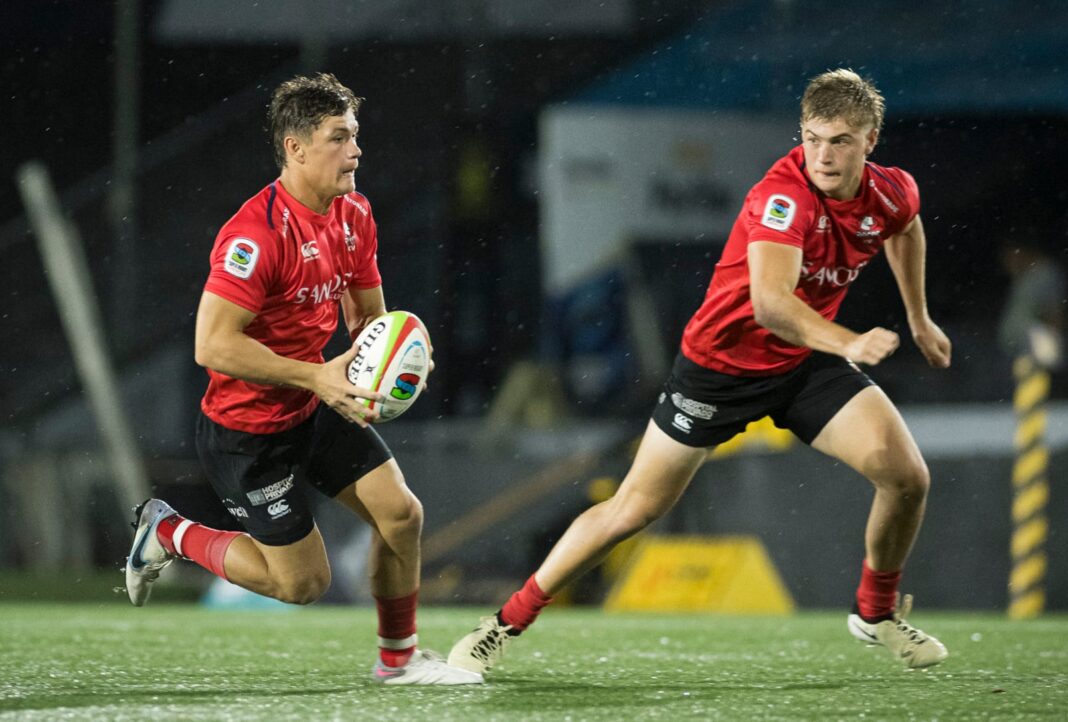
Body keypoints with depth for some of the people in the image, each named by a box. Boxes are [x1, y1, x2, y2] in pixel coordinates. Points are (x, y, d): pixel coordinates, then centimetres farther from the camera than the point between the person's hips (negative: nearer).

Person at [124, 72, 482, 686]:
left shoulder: (353, 215, 0)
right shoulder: (257, 232, -28)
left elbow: (369, 314, 13)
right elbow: (213, 345, -32)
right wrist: (316, 376, -33)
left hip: (315, 409, 8)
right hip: (245, 430, -8)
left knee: (401, 513, 0)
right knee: (303, 581, -1)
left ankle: (398, 657, 20)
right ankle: (169, 534, 18)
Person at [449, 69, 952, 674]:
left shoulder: (891, 193, -11)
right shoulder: (784, 195, -32)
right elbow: (770, 302, -48)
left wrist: (919, 319, 23)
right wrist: (847, 344, -62)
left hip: (808, 361, 5)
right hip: (721, 360, -5)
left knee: (907, 475, -11)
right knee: (633, 510, -1)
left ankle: (877, 612, 15)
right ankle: (508, 622, 14)